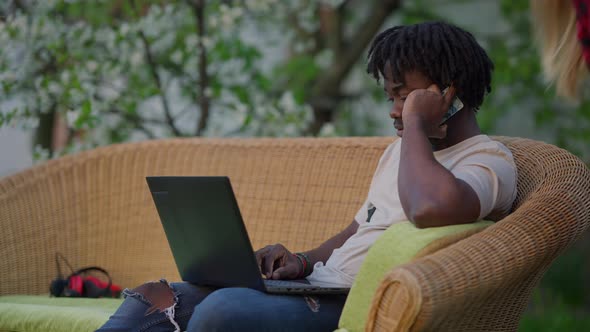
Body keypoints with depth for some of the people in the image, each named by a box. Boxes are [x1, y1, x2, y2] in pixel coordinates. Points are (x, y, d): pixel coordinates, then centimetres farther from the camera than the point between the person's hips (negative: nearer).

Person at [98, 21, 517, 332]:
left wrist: (417, 123, -14)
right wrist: (302, 262, 9)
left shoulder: (490, 161, -6)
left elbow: (432, 208, -30)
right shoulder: (402, 148, 25)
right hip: (317, 286, 9)